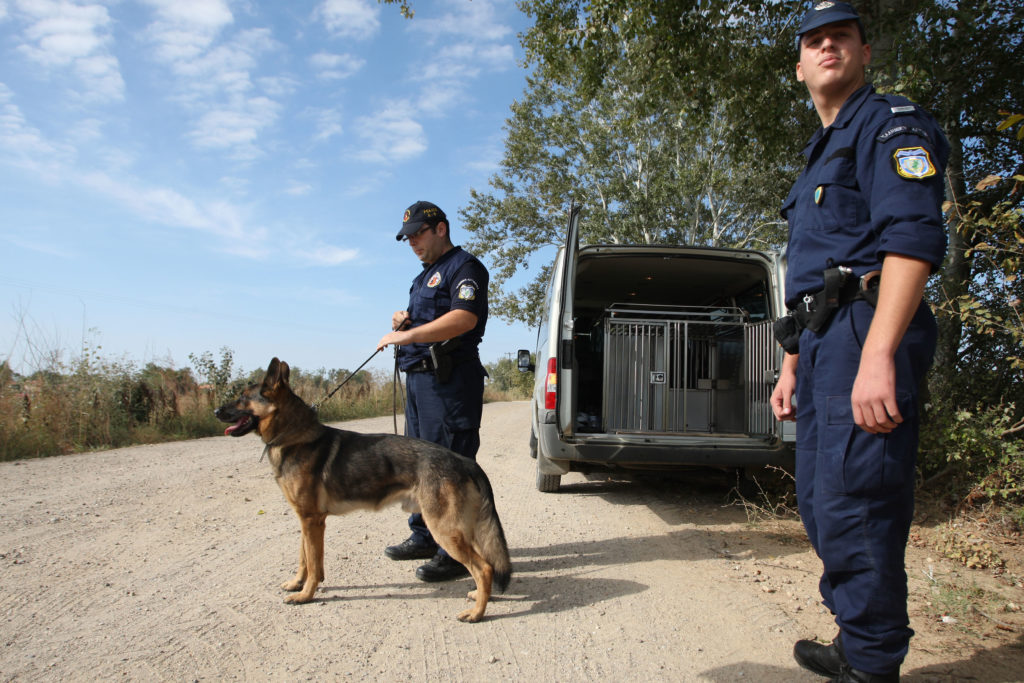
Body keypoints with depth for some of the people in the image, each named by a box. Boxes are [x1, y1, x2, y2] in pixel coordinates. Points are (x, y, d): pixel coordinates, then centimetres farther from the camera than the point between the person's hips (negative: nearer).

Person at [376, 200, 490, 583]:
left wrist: (406, 336, -22)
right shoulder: (427, 274, 24)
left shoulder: (464, 267, -7)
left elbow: (464, 318, -24)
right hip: (419, 378, 11)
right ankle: (424, 537, 28)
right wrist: (404, 320, 11)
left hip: (449, 380, -10)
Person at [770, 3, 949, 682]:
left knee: (852, 504, -10)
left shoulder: (892, 124, 0)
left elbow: (913, 238, -17)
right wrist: (792, 366, 22)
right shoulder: (819, 156, 28)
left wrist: (877, 355, -29)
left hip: (865, 329, -10)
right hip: (822, 344, 10)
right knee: (820, 504, 13)